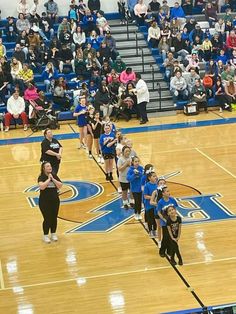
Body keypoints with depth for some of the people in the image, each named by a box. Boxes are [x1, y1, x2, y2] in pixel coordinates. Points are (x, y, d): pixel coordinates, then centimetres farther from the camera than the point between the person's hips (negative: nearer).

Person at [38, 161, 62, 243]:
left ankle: (53, 234, 29)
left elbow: (60, 186, -7)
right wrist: (48, 179, -23)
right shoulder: (41, 177, -12)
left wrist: (53, 179, -16)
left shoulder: (54, 176, 2)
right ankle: (45, 235, 17)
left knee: (54, 218, 11)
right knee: (47, 219, 0)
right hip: (44, 202, -4)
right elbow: (42, 186, -30)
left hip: (55, 200, 4)